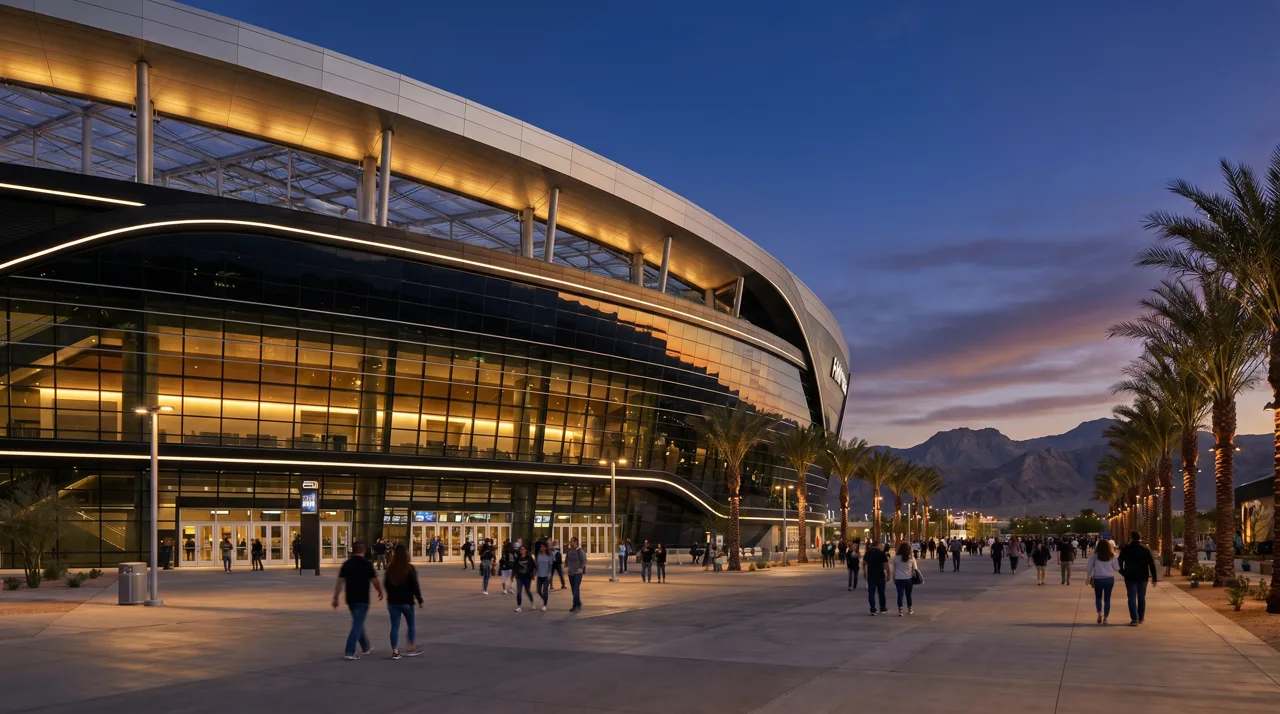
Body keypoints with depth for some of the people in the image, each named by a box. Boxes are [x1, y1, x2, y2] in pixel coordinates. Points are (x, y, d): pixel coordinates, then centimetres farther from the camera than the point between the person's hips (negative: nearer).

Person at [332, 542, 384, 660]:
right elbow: (375, 581, -6)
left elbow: (340, 582, 1)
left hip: (351, 599, 6)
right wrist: (380, 592, 10)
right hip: (362, 599, -6)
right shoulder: (366, 564, -9)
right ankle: (349, 652, -12)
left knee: (358, 623, 20)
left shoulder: (346, 564, 4)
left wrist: (335, 598, 5)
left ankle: (366, 647, 34)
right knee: (357, 624, -5)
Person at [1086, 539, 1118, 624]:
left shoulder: (1094, 555, -1)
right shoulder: (1112, 556, 2)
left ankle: (1100, 613, -7)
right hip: (1109, 579, 1)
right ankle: (1105, 618, 4)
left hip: (1097, 578, -1)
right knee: (1107, 599, 8)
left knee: (1098, 597, 15)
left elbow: (1089, 567, 0)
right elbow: (1115, 567, 7)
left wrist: (1087, 578, 9)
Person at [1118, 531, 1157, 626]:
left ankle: (1134, 619, -11)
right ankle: (1141, 618, 24)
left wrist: (1123, 572, 17)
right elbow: (1152, 564, -3)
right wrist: (1154, 578, -1)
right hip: (1143, 577, 2)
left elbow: (1119, 562, 1)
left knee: (1132, 598, -1)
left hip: (1130, 577, -2)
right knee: (1141, 598, 16)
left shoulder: (1125, 549, -4)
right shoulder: (1146, 549, -1)